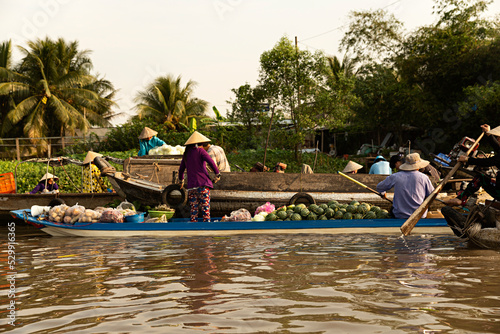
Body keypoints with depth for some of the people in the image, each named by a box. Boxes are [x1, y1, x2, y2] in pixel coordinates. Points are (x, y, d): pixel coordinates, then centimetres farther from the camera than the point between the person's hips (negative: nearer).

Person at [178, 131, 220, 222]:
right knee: (205, 206, -4)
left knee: (193, 208, 6)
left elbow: (181, 169, 27)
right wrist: (217, 174, -3)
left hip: (191, 184, 5)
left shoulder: (186, 154, 16)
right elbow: (211, 162, -12)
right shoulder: (200, 151, 0)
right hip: (203, 182, -4)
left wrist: (181, 180, 42)